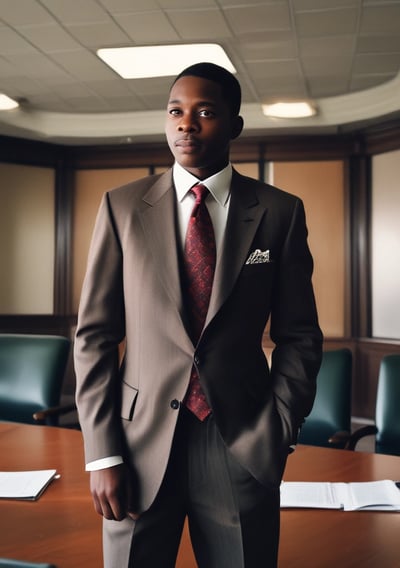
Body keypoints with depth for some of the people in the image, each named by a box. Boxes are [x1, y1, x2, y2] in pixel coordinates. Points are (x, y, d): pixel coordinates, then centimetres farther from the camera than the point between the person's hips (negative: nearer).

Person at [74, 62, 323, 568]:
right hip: (140, 444, 1)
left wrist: (279, 432, -6)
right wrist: (101, 454, -6)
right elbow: (94, 334, -1)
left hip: (243, 447, 0)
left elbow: (299, 336, 4)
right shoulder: (122, 207, 0)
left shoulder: (280, 212, 0)